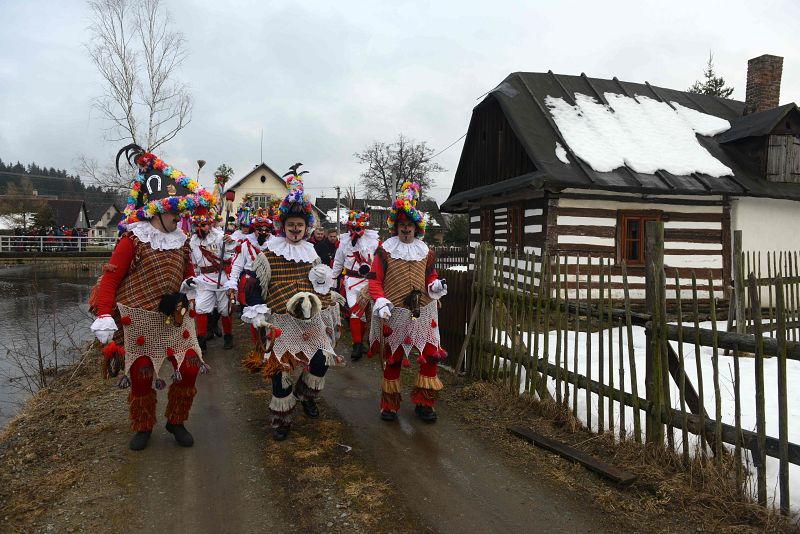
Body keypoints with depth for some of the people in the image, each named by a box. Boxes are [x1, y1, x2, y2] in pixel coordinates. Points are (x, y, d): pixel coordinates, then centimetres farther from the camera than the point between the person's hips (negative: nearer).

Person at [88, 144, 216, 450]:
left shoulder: (180, 241, 5)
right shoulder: (133, 239, -11)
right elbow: (110, 278, -12)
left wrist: (189, 287, -2)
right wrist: (104, 316, -19)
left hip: (175, 319, 5)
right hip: (139, 321, -5)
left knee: (190, 369, 3)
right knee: (141, 377, 7)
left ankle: (176, 421, 23)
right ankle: (143, 427, 29)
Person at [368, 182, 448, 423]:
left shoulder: (425, 251, 9)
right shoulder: (385, 250, -3)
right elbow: (375, 280, -6)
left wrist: (436, 286, -7)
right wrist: (380, 301, -21)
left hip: (423, 313, 3)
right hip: (395, 314, -3)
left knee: (431, 356, 2)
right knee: (392, 360, 9)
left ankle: (424, 403, 18)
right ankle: (389, 405, 24)